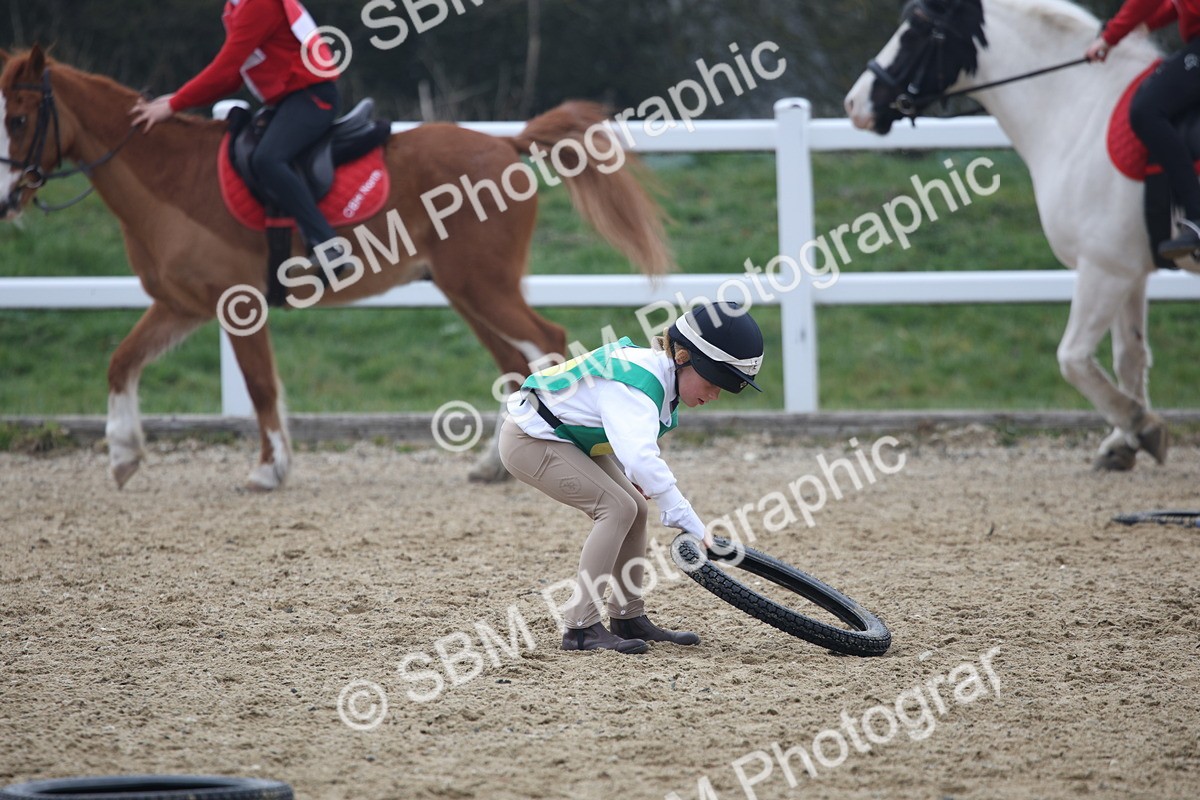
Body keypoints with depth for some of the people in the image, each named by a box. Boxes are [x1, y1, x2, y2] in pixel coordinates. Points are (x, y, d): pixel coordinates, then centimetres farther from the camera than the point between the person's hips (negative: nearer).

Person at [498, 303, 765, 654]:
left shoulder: (660, 372, 0)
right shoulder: (637, 384, -31)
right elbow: (642, 458, -46)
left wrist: (635, 476, 1)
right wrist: (690, 523, -47)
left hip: (568, 437, 10)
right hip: (529, 439, -10)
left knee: (636, 507, 5)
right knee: (617, 508, -19)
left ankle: (629, 619, 13)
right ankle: (581, 628, -19)